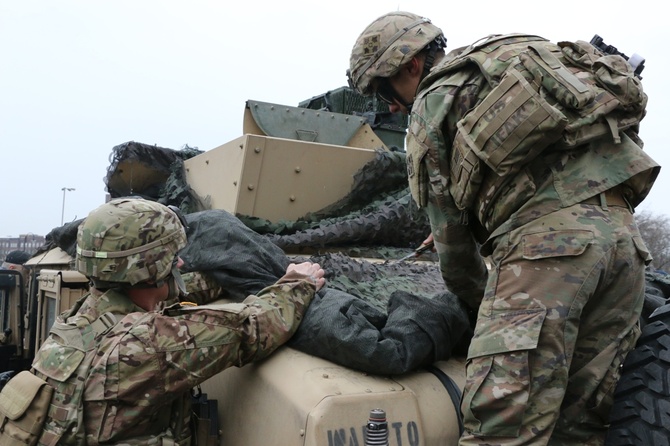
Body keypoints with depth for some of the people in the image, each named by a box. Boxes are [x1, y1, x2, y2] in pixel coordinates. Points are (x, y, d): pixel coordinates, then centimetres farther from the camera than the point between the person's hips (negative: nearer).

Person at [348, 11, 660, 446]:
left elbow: (452, 235, 12)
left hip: (547, 236, -8)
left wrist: (484, 304, 25)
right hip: (624, 233, 8)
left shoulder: (430, 106, 10)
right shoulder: (515, 59, 29)